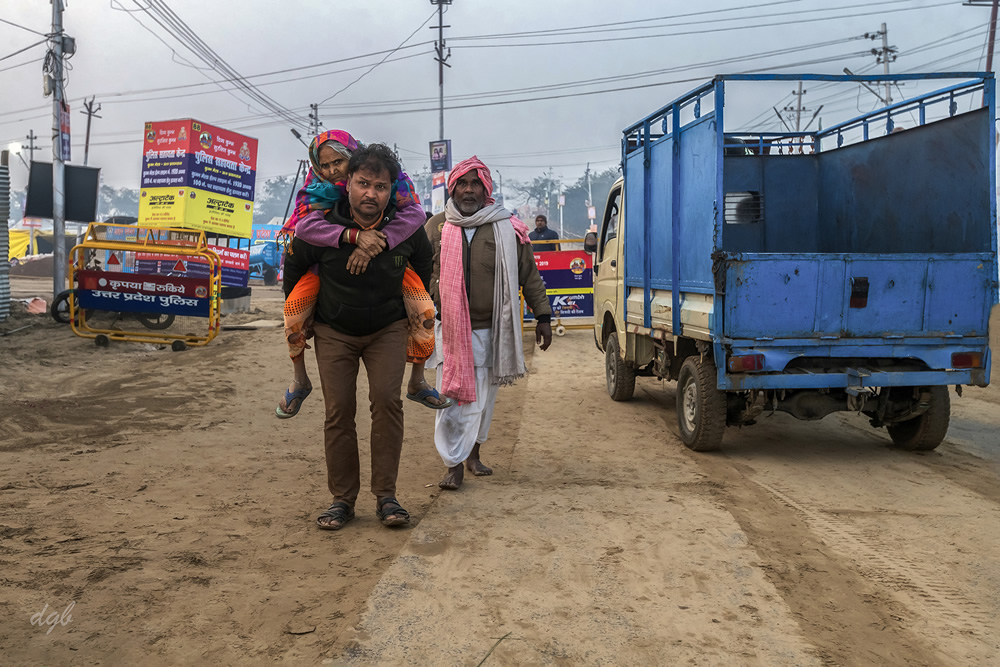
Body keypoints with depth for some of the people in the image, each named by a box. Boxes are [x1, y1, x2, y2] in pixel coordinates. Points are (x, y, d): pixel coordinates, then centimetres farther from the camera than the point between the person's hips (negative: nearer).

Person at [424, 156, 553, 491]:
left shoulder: (506, 229, 1)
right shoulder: (436, 227, 4)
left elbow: (529, 274, 6)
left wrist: (542, 315, 3)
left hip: (490, 329, 1)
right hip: (449, 328, -1)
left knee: (482, 397, 12)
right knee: (452, 396, -8)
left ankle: (473, 453, 30)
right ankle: (454, 464, -1)